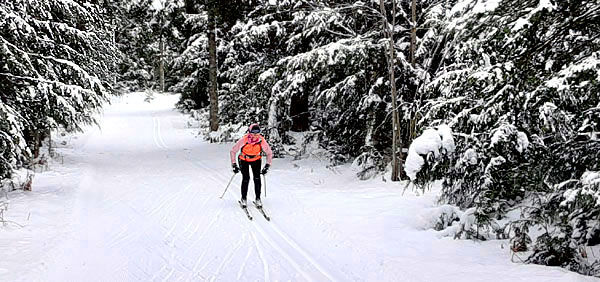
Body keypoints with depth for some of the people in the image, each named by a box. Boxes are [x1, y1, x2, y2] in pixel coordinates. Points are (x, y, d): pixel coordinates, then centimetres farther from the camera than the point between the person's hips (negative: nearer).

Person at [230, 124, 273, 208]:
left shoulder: (261, 141, -27)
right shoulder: (243, 140, -31)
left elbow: (269, 153, -11)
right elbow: (233, 151, -18)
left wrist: (267, 166, -14)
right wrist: (234, 165, -20)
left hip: (256, 160, 1)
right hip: (244, 160, -1)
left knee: (257, 178, -11)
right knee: (246, 179, -13)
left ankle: (258, 199, 4)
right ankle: (243, 199, 4)